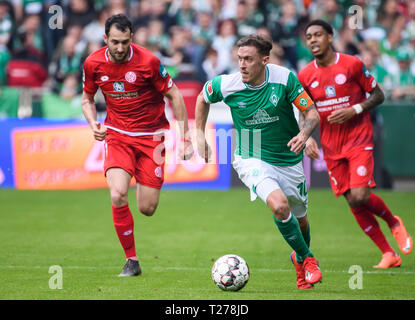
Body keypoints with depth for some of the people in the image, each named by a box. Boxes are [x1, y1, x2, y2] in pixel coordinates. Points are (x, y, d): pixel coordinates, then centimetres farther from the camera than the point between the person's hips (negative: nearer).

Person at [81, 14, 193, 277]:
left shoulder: (148, 61, -15)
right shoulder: (93, 63, -5)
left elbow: (174, 96, -5)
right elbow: (87, 98, 13)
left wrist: (185, 138, -7)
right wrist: (93, 124, -8)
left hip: (151, 136, -2)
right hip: (117, 134, 2)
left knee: (147, 209, -4)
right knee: (117, 195, -22)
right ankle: (131, 261, -7)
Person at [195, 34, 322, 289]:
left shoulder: (285, 78, -17)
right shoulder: (227, 85, -15)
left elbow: (312, 113, -12)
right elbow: (203, 98, 8)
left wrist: (304, 134, -32)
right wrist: (200, 135, 6)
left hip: (289, 160, 2)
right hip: (252, 160, -2)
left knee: (299, 219, 15)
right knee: (279, 205, -27)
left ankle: (300, 258, 49)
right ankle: (308, 259, -5)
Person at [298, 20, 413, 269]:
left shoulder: (352, 64, -7)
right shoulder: (305, 76, 2)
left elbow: (378, 95, 0)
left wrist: (354, 110, -16)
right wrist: (307, 137, -6)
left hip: (359, 138, -4)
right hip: (331, 145, 4)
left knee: (360, 196, -18)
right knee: (353, 203, 0)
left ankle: (394, 222, 13)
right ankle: (389, 255, 10)